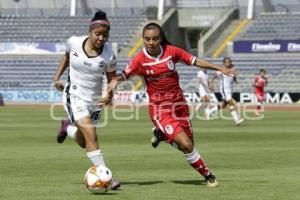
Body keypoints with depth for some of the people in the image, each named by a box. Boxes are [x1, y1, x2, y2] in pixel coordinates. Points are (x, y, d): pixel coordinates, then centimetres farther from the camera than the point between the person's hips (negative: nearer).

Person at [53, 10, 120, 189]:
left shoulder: (108, 56, -12)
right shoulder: (74, 42, -10)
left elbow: (112, 79, 0)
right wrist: (57, 77, 8)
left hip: (95, 100, 3)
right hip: (74, 95, -2)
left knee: (83, 142, 11)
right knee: (91, 134, -21)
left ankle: (68, 127, 45)